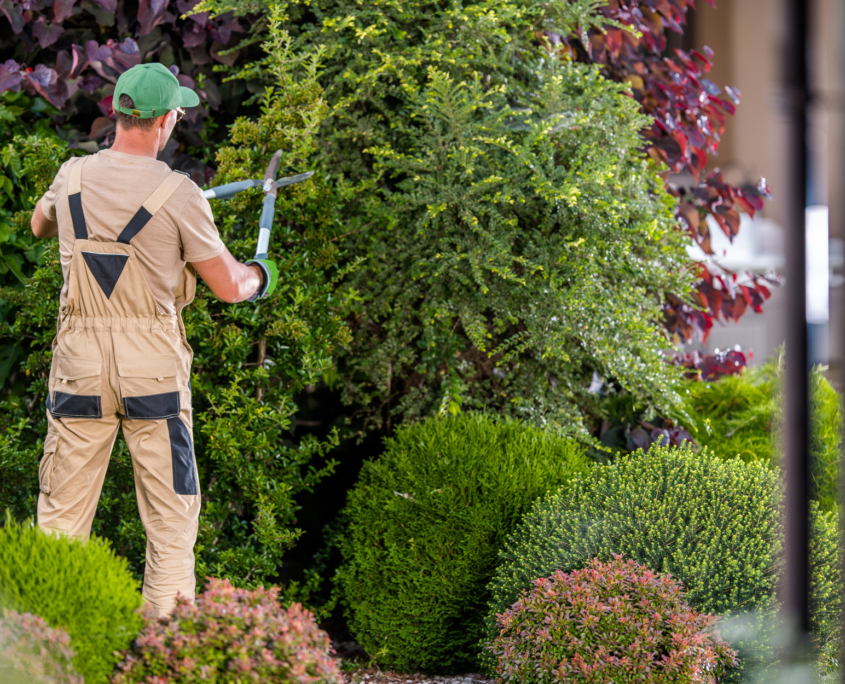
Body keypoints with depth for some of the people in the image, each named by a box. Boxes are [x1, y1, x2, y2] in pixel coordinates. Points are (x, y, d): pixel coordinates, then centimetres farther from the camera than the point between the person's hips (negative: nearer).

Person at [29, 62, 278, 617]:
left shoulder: (73, 178, 2)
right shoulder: (177, 194, -11)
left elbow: (40, 225, 26)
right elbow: (229, 288, -5)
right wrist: (259, 275, 17)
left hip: (80, 363, 3)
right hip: (152, 365, -3)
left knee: (62, 511, 9)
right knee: (171, 512, 8)